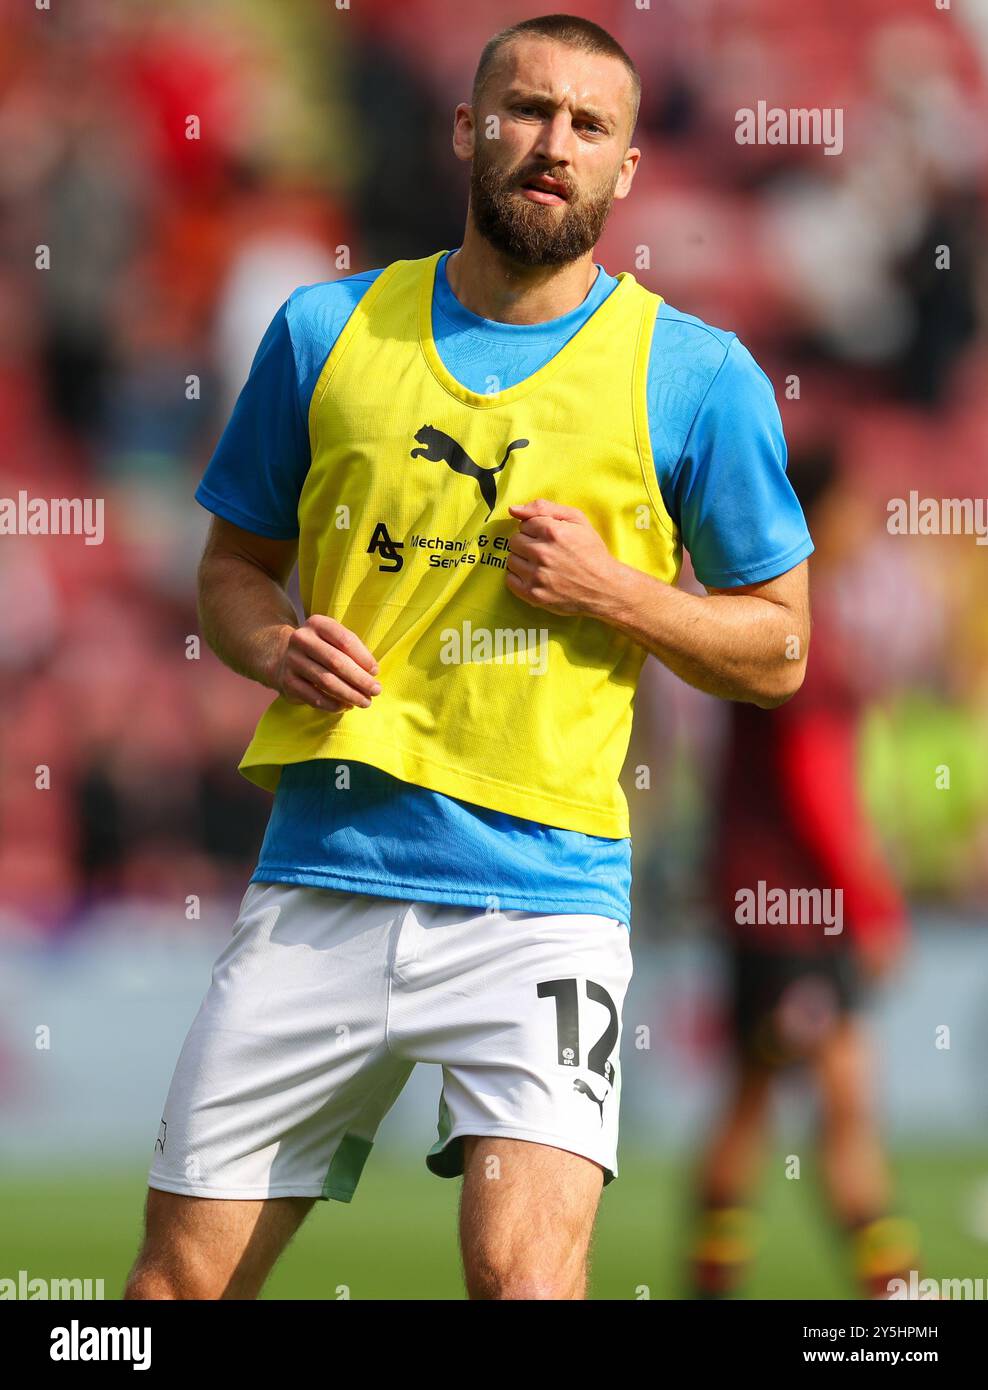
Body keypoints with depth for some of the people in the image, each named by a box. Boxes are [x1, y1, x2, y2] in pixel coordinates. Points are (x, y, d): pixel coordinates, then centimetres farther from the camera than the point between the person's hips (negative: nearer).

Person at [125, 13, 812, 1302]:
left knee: (524, 1268, -21)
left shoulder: (694, 375, 2)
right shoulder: (329, 330, 8)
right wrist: (278, 647, -4)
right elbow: (234, 563, 19)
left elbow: (776, 650, 8)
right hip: (321, 875, 2)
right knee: (182, 1276, 3)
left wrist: (615, 592, -9)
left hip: (541, 892, -2)